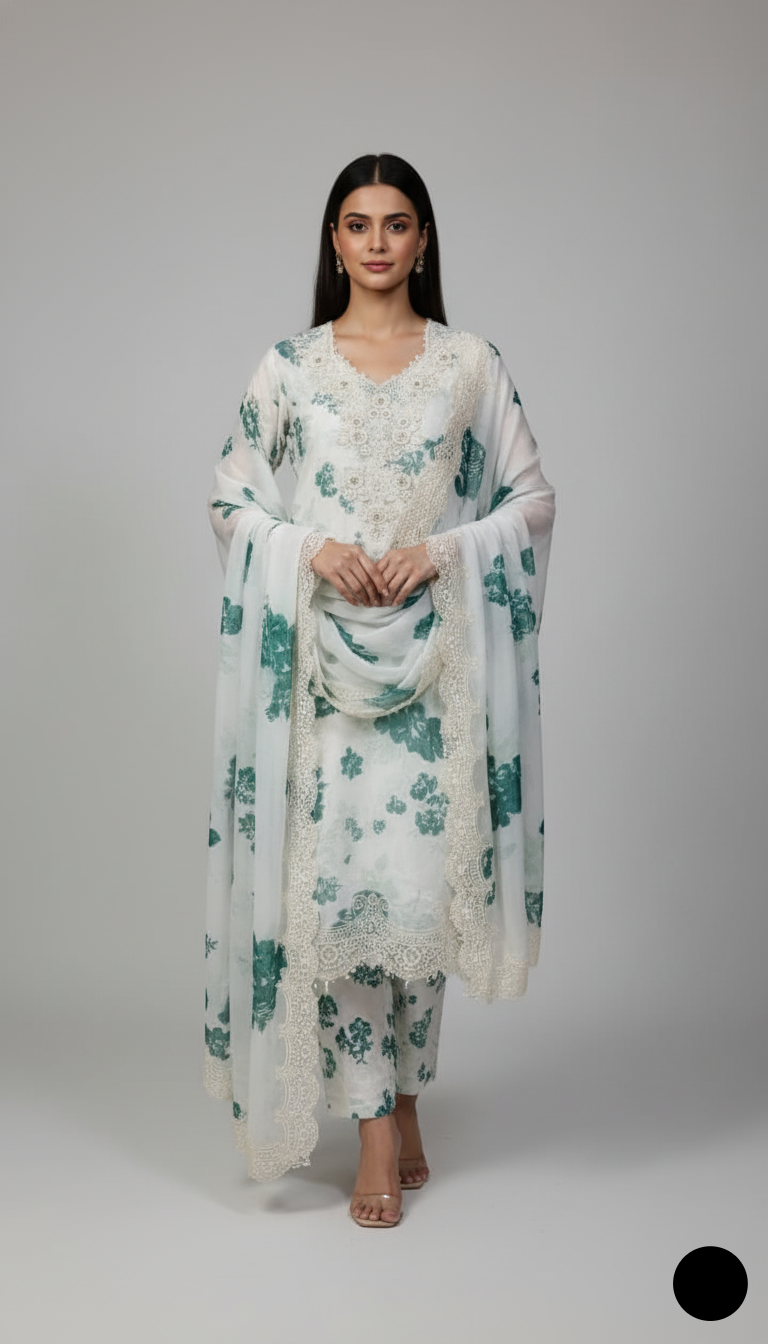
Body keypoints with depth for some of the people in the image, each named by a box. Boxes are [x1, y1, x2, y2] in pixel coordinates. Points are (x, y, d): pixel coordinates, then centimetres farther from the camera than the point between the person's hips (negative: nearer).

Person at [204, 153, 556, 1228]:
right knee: (333, 879, -3)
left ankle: (399, 1095, 22)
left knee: (422, 882, -1)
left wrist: (441, 551, -9)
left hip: (436, 654, 0)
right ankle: (382, 1125, 10)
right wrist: (314, 550, -9)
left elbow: (533, 497, 7)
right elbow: (231, 501, 9)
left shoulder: (472, 363, 6)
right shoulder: (287, 366, 7)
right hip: (323, 659, 0)